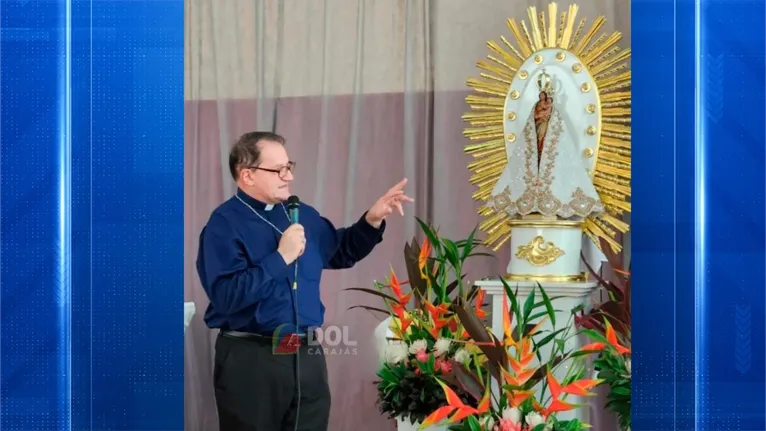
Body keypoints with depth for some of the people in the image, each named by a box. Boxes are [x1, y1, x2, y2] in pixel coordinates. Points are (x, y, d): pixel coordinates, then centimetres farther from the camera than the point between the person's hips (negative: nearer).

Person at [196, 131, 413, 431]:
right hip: (250, 360, -6)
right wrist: (281, 257, -23)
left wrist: (373, 220, 11)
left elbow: (341, 252, 27)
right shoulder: (225, 223, -12)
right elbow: (226, 295, -23)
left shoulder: (303, 215, 11)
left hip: (308, 355, 7)